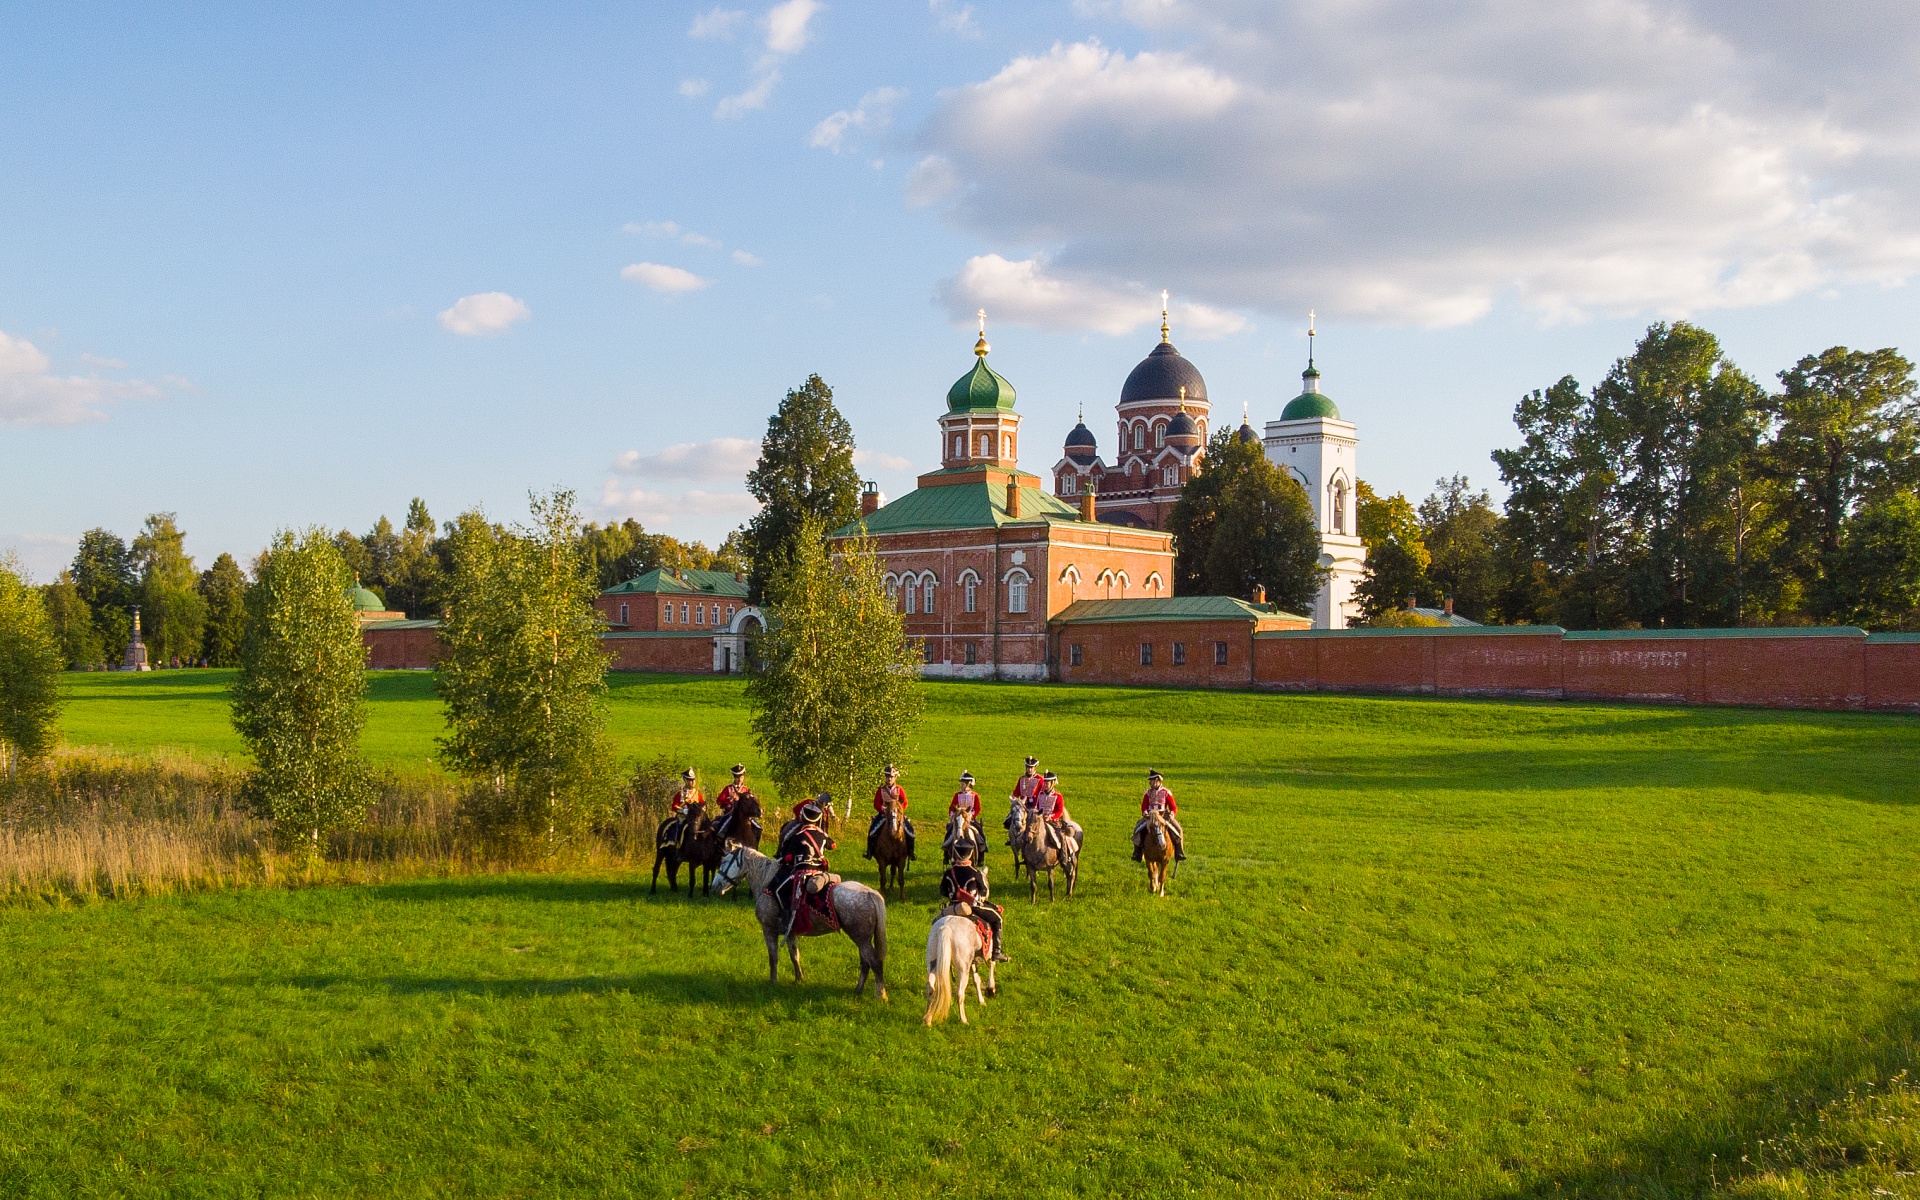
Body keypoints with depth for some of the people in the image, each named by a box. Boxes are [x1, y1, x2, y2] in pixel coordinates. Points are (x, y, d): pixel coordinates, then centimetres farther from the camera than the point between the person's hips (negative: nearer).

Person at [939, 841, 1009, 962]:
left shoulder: (949, 872, -3)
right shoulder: (975, 872, -14)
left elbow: (942, 892, 6)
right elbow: (984, 892, -5)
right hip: (974, 906, -4)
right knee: (996, 918, 14)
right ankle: (997, 952, 8)